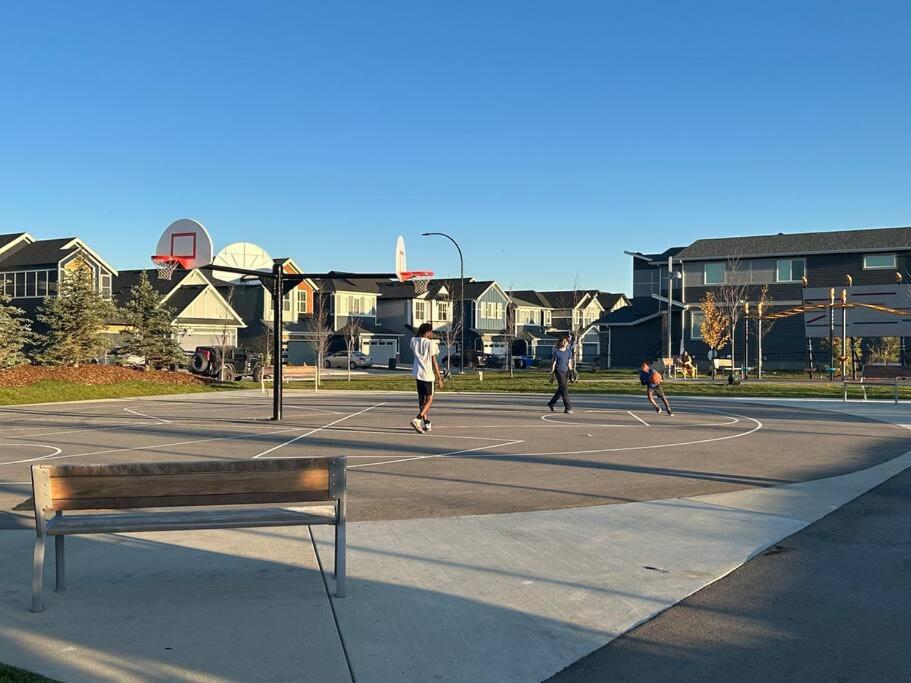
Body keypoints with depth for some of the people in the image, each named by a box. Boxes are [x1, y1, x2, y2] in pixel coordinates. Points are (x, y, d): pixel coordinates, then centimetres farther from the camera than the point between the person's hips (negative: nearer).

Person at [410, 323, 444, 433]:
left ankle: (427, 423, 17)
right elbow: (434, 362, -10)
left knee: (422, 399, 14)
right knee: (429, 399, 0)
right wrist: (439, 378, -5)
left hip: (417, 373, 6)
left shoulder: (414, 341, 6)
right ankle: (417, 420, -18)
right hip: (428, 374, -6)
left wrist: (419, 334, 23)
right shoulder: (431, 343, -9)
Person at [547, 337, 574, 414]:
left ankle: (551, 404, 29)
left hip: (566, 371, 6)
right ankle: (568, 408, -10)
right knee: (564, 389, -10)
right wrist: (552, 374, -4)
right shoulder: (557, 352, -6)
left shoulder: (569, 351, 8)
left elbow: (569, 363, 13)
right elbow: (553, 363, -3)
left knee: (560, 390, 11)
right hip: (559, 371, -6)